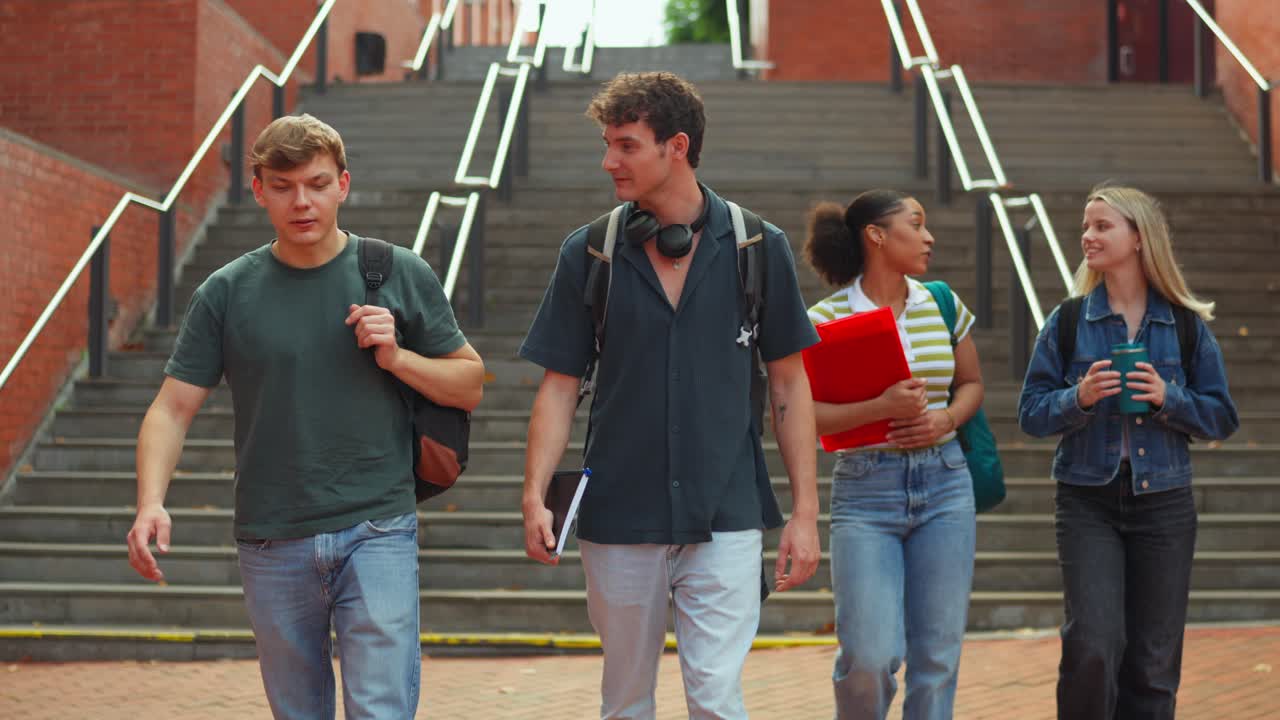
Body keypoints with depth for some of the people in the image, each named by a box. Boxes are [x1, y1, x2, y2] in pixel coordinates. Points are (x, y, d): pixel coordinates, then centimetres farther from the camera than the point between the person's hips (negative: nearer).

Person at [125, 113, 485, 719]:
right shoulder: (227, 293, 2)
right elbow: (173, 408, 1)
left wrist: (396, 356, -11)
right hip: (271, 545, 2)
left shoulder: (399, 275, 1)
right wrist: (150, 504, -16)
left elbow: (468, 385, 7)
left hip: (376, 532, -2)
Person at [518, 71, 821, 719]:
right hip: (618, 520, 2)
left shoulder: (759, 249, 0)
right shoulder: (587, 255, 1)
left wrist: (805, 512, 0)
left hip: (725, 520, -1)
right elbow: (560, 385, 3)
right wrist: (535, 496, -9)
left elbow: (788, 382, 4)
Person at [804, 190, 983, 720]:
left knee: (938, 654, 3)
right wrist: (880, 408, -20)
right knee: (871, 657, -10)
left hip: (945, 484, 4)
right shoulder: (827, 318, -5)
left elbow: (971, 384, 20)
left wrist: (946, 420, -2)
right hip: (865, 492, -4)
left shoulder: (943, 306, 8)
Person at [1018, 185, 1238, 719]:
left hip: (1164, 501, 1)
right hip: (1088, 501, -1)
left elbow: (1222, 417, 4)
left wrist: (1168, 399, -14)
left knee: (1154, 661, 6)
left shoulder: (1187, 325, 3)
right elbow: (1031, 414, 1)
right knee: (1093, 647, -14)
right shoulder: (1067, 322, 1)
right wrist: (1078, 399, -18)